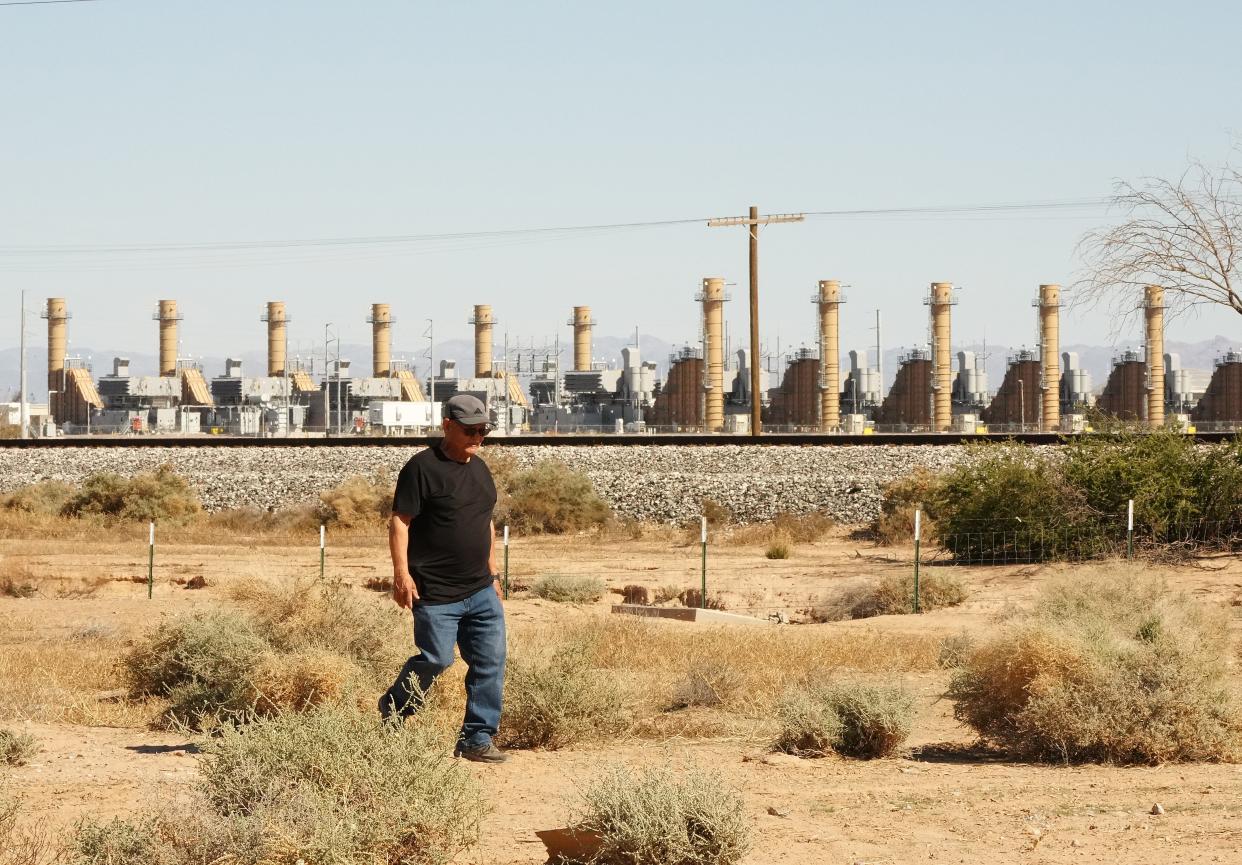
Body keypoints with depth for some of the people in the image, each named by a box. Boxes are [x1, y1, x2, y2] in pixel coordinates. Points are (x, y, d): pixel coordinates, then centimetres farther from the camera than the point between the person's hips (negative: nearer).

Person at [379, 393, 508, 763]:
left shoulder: (479, 468, 15)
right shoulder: (422, 468, -9)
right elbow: (399, 522, -11)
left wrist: (492, 573, 21)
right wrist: (402, 573, -19)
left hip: (480, 592, 7)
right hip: (435, 594, -7)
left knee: (491, 662, 0)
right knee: (436, 660, -5)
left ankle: (477, 739, 6)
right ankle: (390, 713, 20)